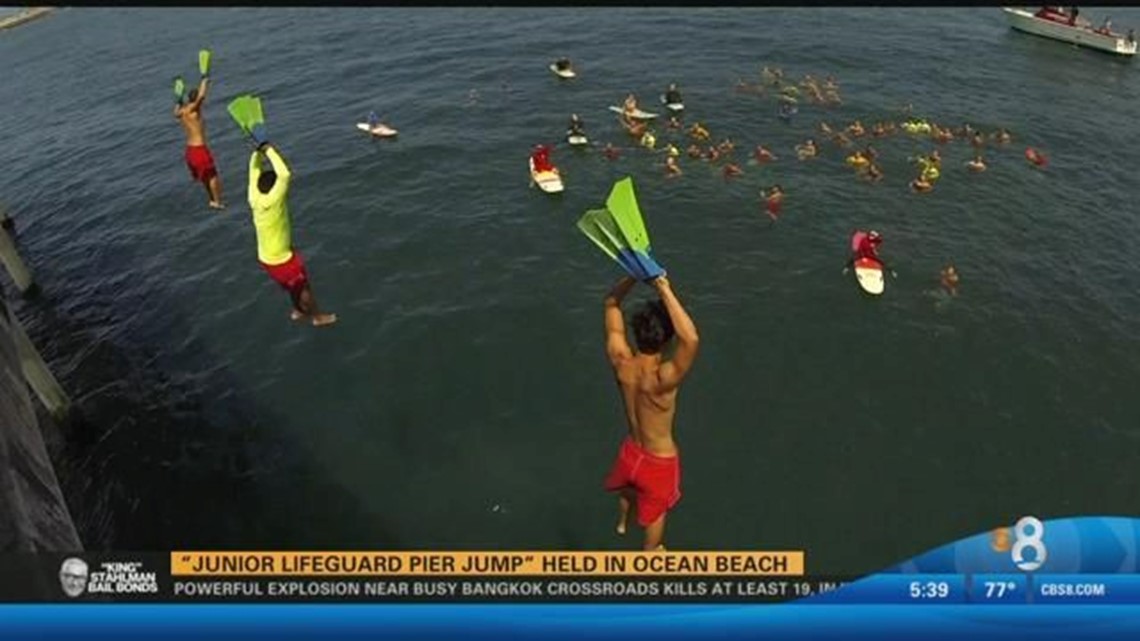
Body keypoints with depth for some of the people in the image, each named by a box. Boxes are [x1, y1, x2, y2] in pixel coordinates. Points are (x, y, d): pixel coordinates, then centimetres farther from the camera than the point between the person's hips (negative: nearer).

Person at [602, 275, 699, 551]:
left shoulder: (621, 362, -26)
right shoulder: (663, 378, -41)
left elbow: (611, 303, -18)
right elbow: (691, 339, -59)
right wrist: (665, 290, -56)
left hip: (630, 451, 5)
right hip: (659, 461, -4)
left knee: (628, 486, 39)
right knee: (656, 512, 27)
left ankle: (622, 521, 70)